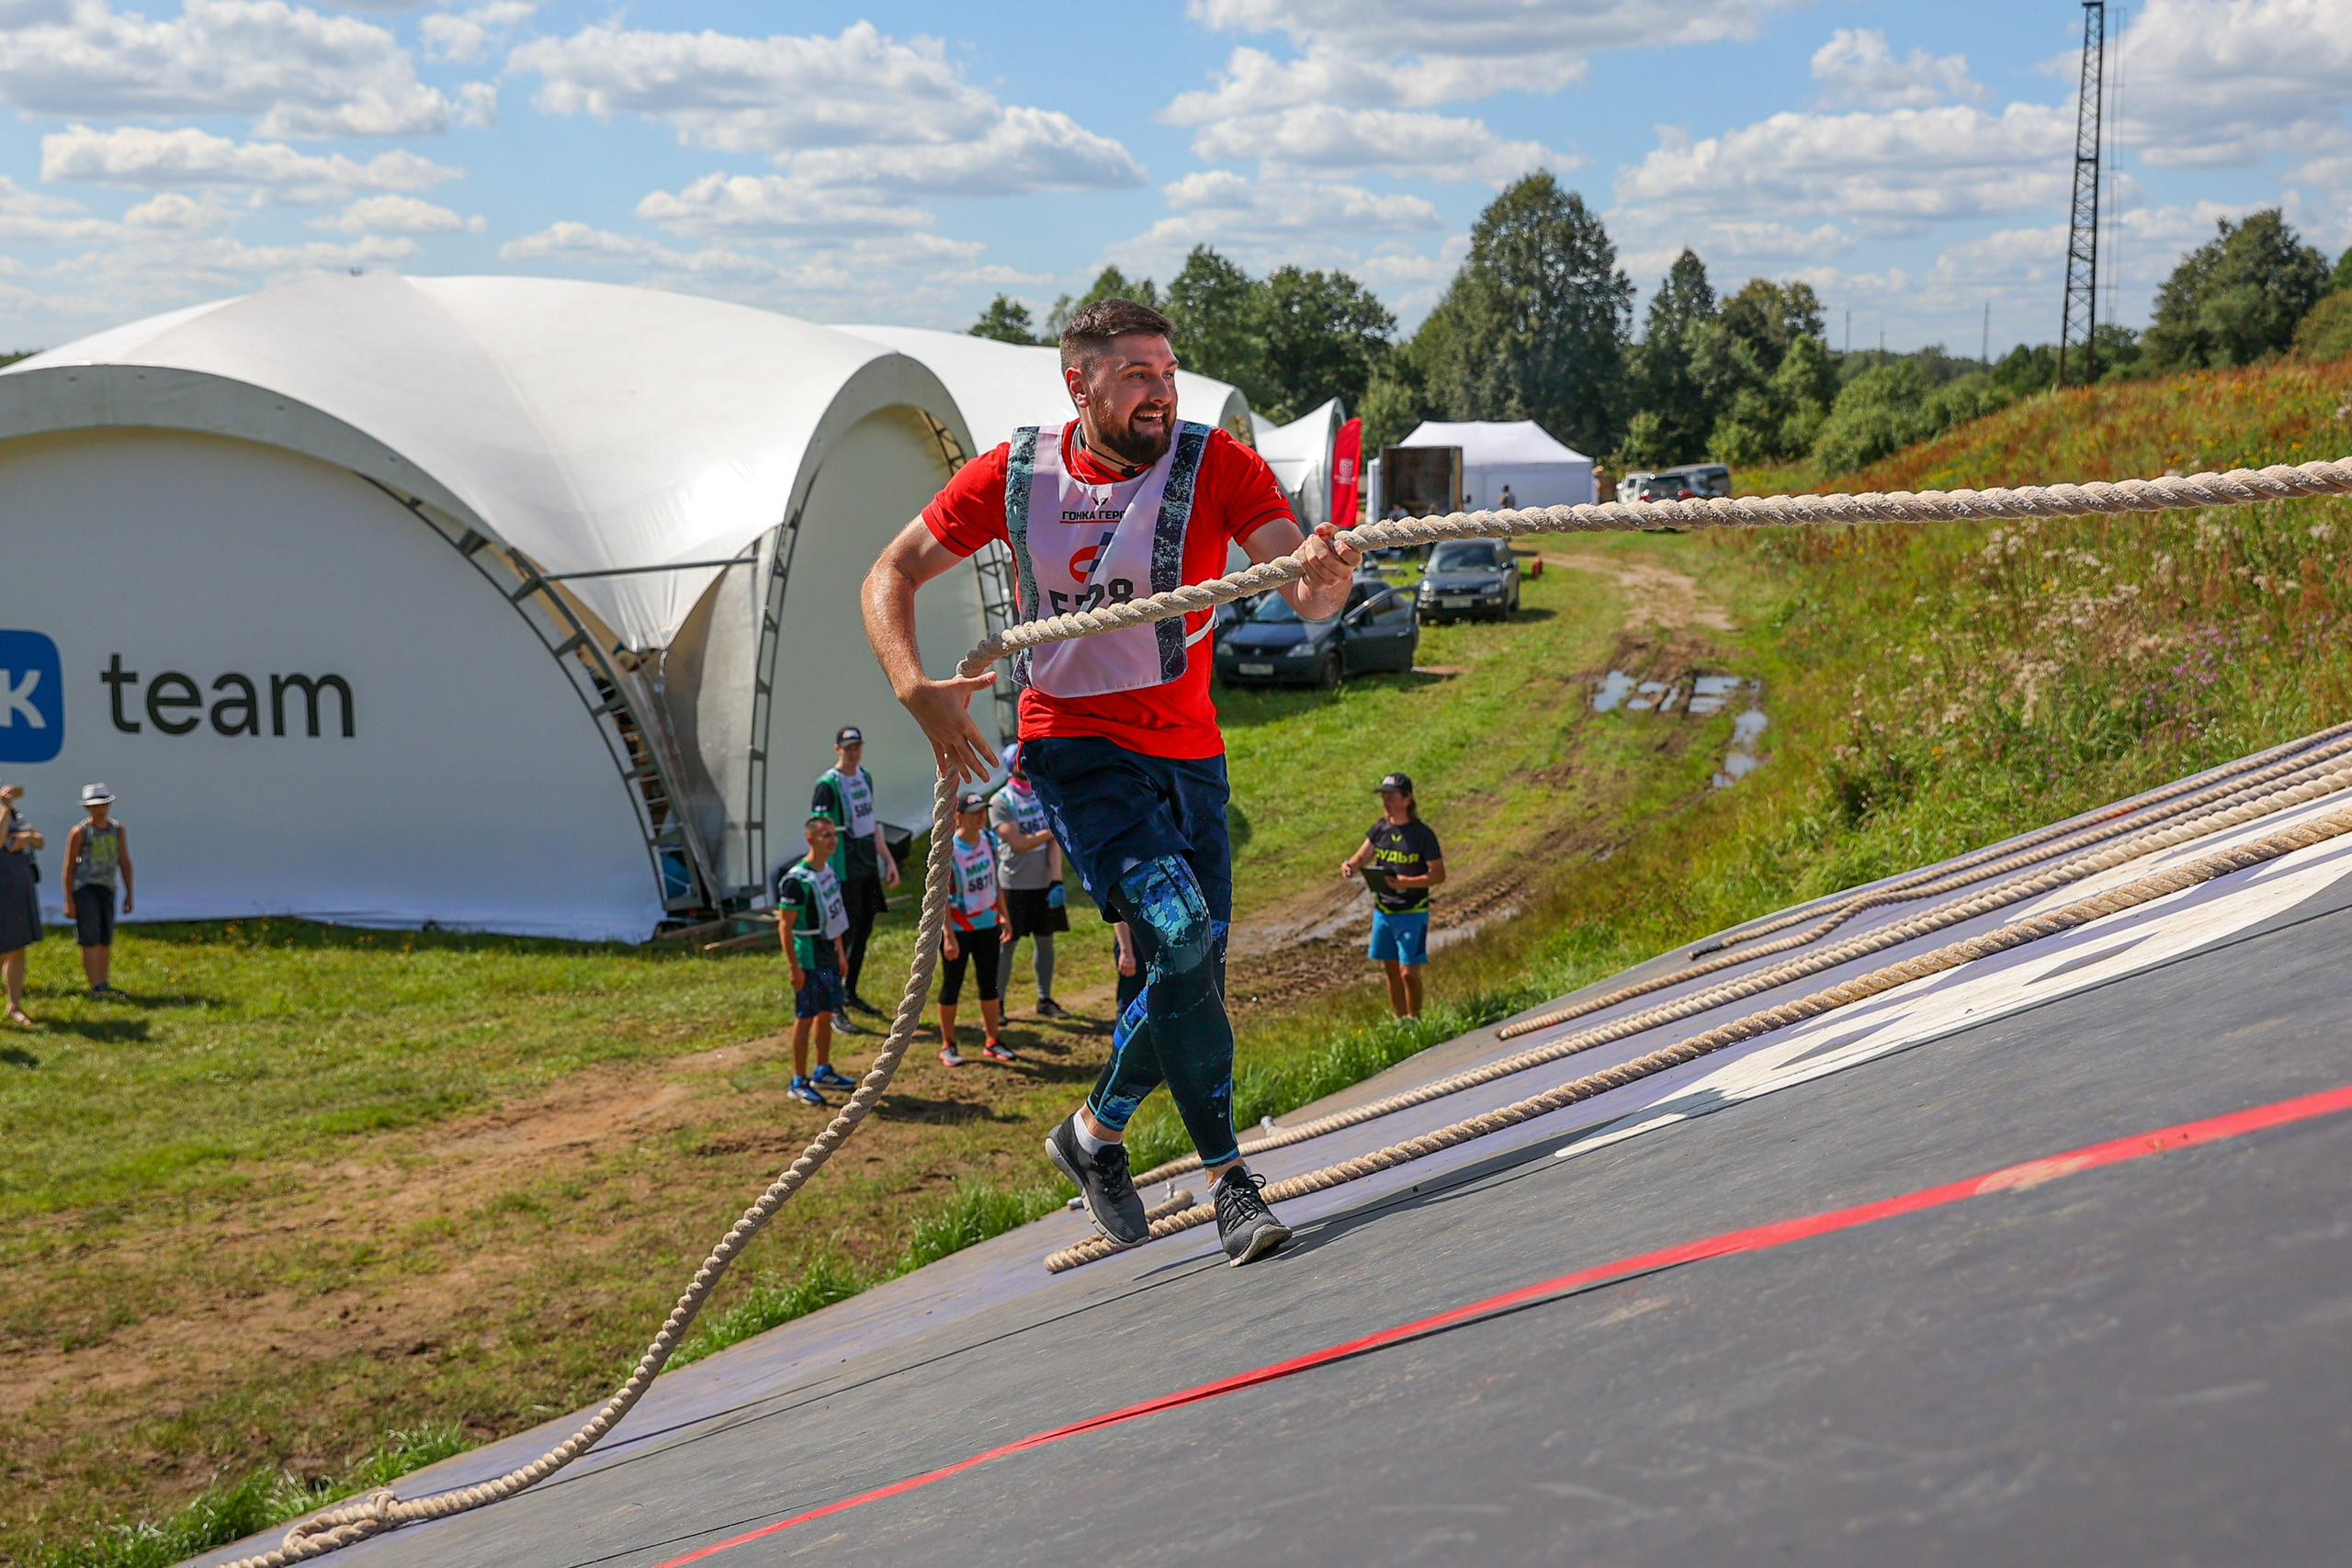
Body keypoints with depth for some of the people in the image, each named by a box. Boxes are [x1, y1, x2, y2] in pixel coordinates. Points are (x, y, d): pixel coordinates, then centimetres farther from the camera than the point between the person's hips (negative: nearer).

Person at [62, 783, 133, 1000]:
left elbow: (124, 862, 18)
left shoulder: (118, 830, 12)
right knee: (90, 941, -10)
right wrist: (69, 901, -8)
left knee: (106, 942, 6)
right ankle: (96, 988, -15)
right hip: (84, 889, -5)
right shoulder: (80, 832, -3)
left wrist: (129, 894, 14)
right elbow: (69, 867, -3)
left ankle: (104, 986, 11)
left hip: (108, 889, 5)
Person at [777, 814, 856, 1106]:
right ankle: (799, 1083, 6)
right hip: (809, 960, -8)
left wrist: (840, 951, 19)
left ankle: (823, 1072, 30)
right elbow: (785, 926, -19)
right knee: (805, 1019, -2)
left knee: (826, 1014, 17)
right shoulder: (797, 879, -21)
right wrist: (795, 968, -21)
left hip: (829, 956, 9)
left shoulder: (828, 869, 7)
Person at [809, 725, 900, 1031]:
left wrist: (888, 860, 18)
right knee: (845, 935, -8)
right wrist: (826, 874, -23)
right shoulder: (828, 785, -13)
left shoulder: (865, 777, 12)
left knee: (864, 930, 13)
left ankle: (850, 993, 27)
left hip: (869, 867, 8)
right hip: (845, 871, -8)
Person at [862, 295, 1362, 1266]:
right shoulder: (1015, 474, -3)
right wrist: (916, 690, -12)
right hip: (1075, 747, -2)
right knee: (1178, 929, -23)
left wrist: (1325, 577, -43)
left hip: (1186, 752, 3)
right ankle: (1227, 1175, -11)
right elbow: (892, 576, 5)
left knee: (1192, 970, 4)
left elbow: (1307, 599, -18)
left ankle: (1097, 1131, 31)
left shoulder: (1215, 464, -7)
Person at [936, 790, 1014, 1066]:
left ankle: (992, 1041, 22)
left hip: (987, 923, 6)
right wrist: (948, 936, -19)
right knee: (952, 985, 6)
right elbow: (942, 896, -17)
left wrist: (1003, 914, 12)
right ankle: (947, 1046, 17)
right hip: (958, 927, -6)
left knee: (989, 983, 11)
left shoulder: (989, 839, 1)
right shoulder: (947, 849, -18)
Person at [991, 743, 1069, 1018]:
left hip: (1044, 883, 5)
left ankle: (1045, 999, 20)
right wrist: (1054, 831, -8)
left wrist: (1056, 880, -9)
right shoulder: (1001, 802, -8)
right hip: (1015, 885, -5)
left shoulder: (1044, 796, 7)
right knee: (1006, 944, 0)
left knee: (1045, 941, 10)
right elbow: (1019, 843, -15)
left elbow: (1053, 842, 0)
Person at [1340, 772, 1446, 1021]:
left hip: (1412, 913, -5)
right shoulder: (1380, 829, 5)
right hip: (1383, 911, 5)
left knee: (1408, 972, -7)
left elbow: (1439, 875, -11)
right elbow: (1361, 858, 11)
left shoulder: (1422, 834, -11)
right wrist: (1349, 866, -13)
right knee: (1391, 970, 13)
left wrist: (1406, 882, -25)